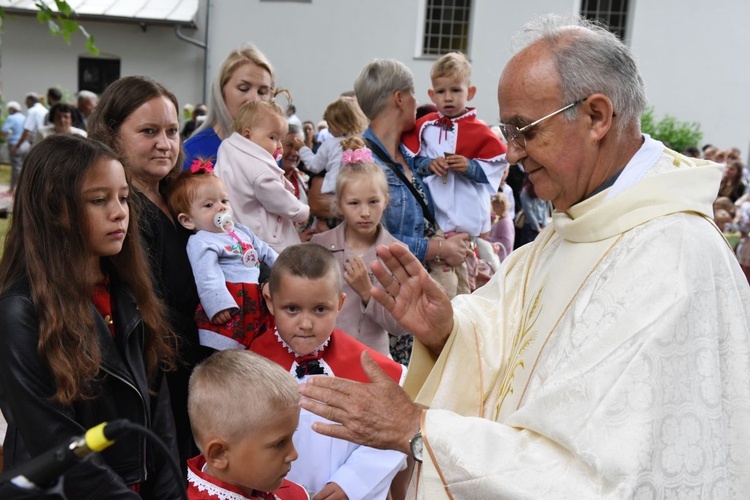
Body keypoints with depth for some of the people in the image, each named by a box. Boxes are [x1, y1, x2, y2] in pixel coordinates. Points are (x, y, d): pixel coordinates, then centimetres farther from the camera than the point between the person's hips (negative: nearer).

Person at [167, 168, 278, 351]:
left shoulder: (241, 231, 23)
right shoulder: (201, 243, -5)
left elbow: (265, 251, 34)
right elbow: (208, 278, -18)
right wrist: (218, 304, -28)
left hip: (257, 300, 9)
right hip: (232, 304, -9)